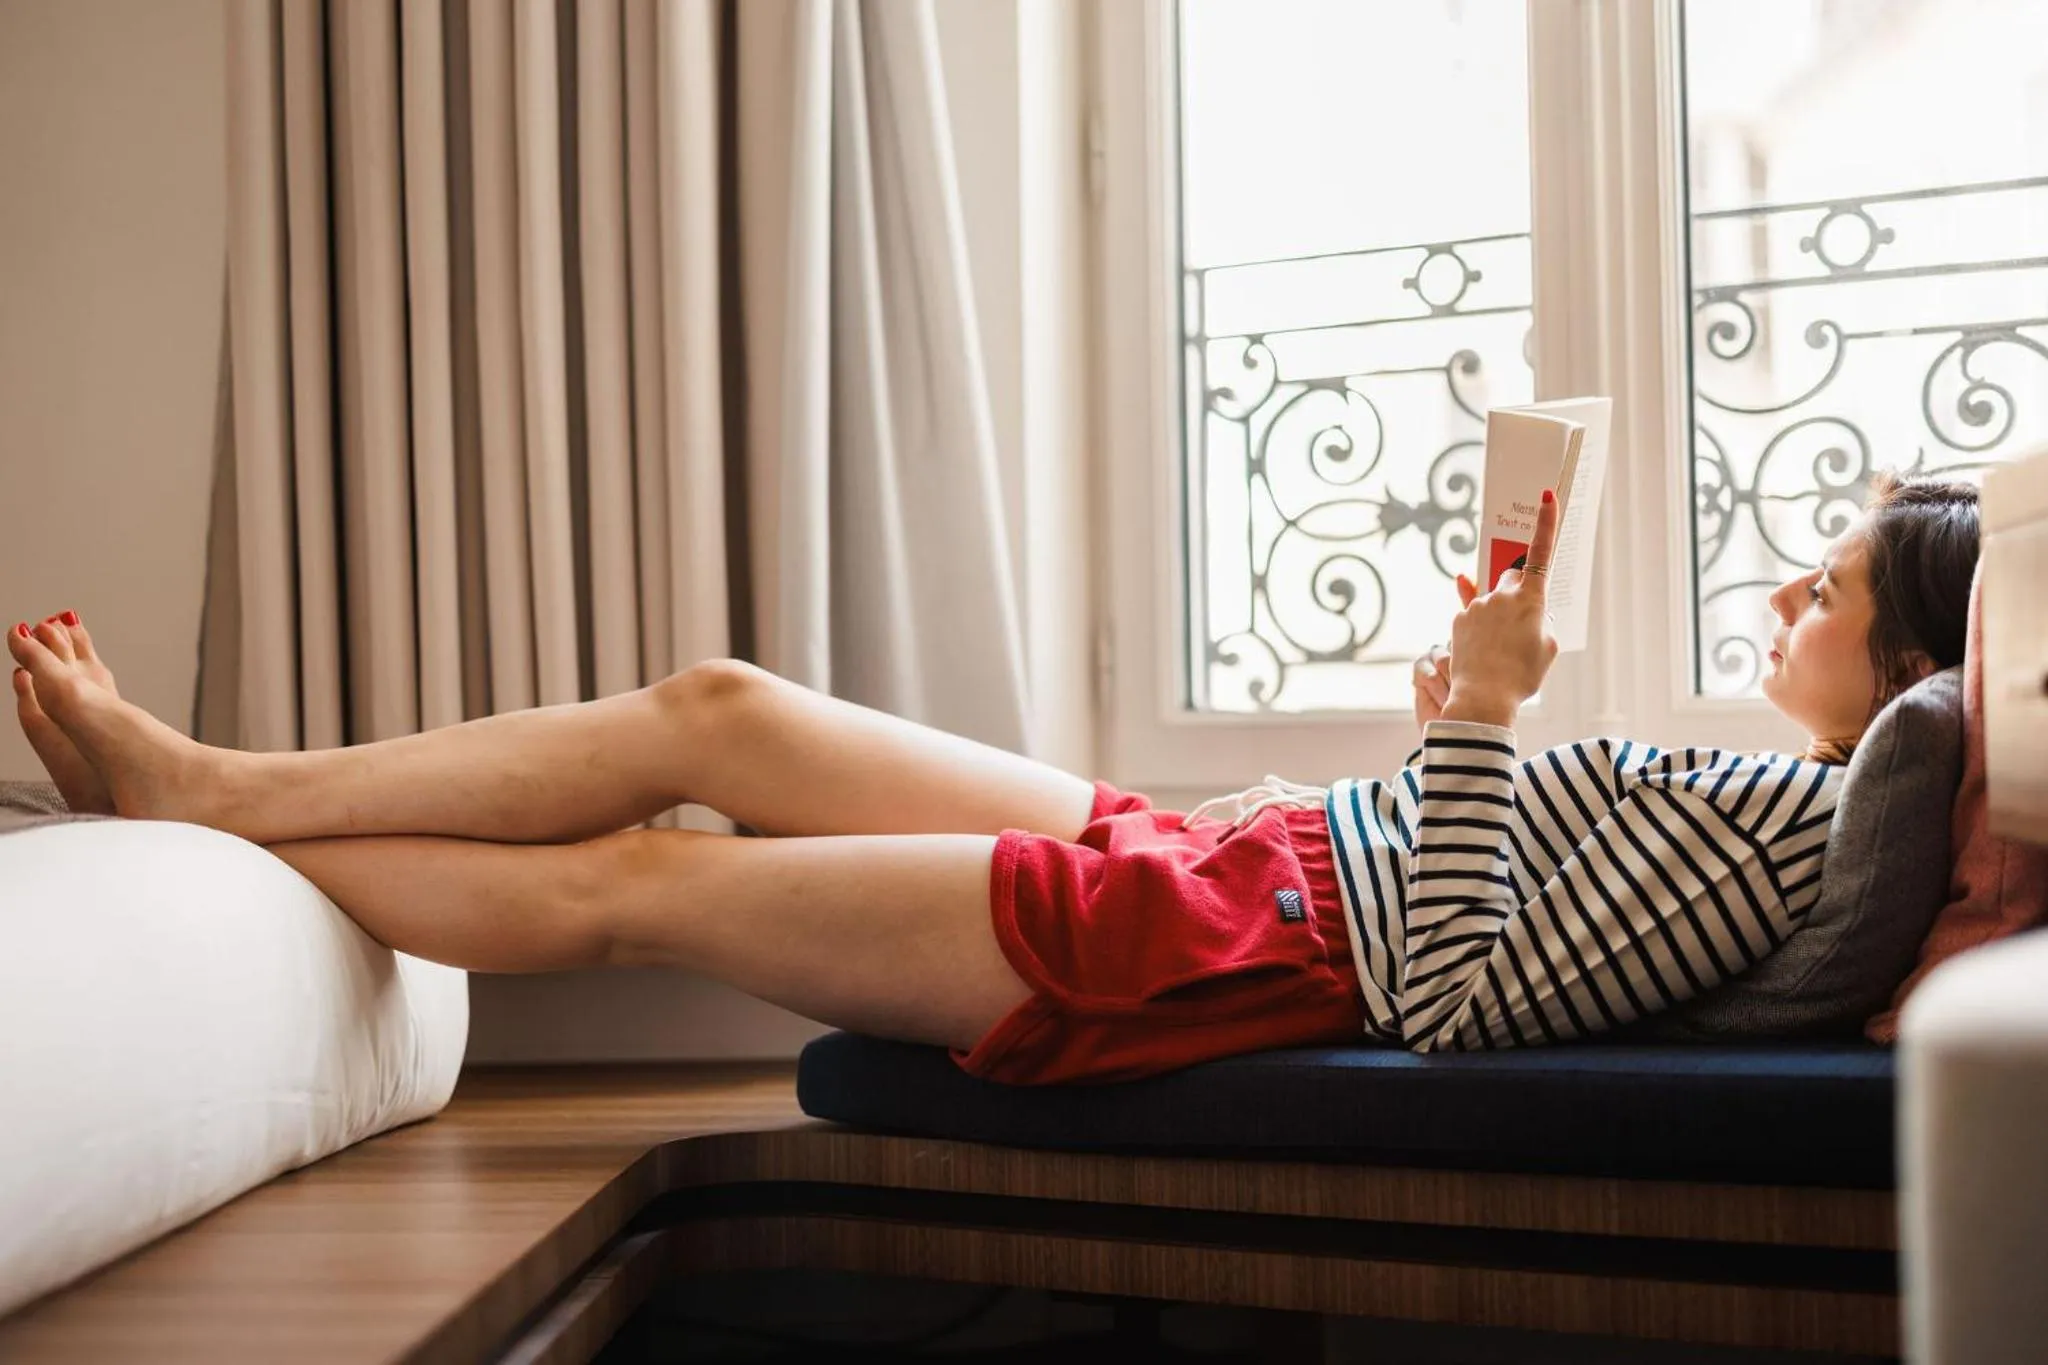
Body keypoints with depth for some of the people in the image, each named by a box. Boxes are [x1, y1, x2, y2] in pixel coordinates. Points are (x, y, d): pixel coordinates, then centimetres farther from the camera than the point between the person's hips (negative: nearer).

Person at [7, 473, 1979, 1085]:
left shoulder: (1795, 816, -15)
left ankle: (195, 844, 14)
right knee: (713, 707, 5)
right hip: (1220, 851, 9)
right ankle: (212, 789, 14)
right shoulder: (1777, 778, 15)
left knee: (620, 885, -4)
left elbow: (1465, 995, -23)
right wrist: (1456, 732, 10)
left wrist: (1480, 714, -19)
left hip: (1221, 937, -9)